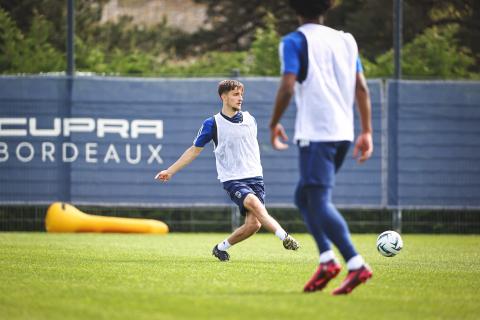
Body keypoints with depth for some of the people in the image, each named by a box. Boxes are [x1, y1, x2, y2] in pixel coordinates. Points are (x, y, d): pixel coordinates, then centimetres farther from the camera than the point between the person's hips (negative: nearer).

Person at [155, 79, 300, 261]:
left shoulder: (249, 120, 10)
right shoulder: (212, 124, -1)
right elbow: (194, 150, 8)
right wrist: (170, 171, 6)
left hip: (255, 177, 4)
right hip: (232, 179, -4)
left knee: (253, 224, -9)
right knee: (254, 204, -32)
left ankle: (221, 248, 14)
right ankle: (284, 238, -38)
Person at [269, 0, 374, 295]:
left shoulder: (295, 42, -2)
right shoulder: (345, 40, 16)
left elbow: (288, 86, -12)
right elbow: (361, 87, 11)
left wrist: (274, 124, 0)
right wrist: (367, 132, 12)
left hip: (315, 134, -7)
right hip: (343, 132, 7)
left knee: (319, 202, -9)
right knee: (304, 196, 18)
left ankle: (356, 264, -23)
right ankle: (327, 258, 3)